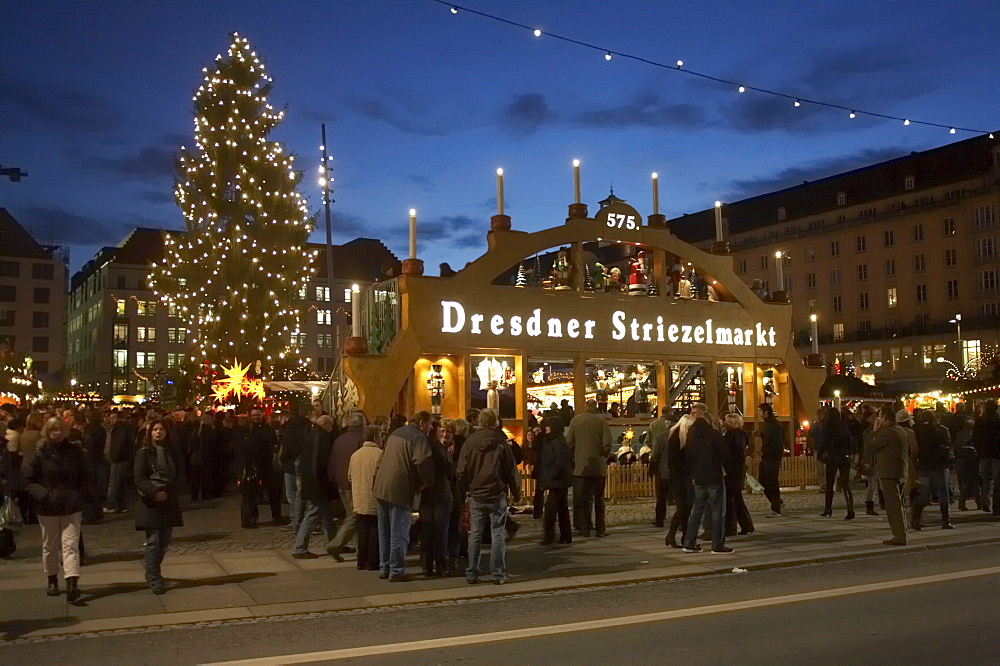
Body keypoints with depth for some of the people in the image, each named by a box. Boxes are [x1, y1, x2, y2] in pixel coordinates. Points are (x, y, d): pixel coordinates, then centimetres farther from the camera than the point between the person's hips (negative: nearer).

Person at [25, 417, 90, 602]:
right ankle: (52, 580, 33)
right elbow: (31, 481, 1)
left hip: (71, 507, 0)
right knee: (50, 545, 14)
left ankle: (72, 585, -18)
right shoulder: (40, 454, -3)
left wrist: (80, 496, -3)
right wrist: (44, 495, -14)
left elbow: (84, 479, 11)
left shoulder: (76, 453, 2)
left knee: (71, 545, -9)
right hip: (48, 508, 0)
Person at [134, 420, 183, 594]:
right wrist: (154, 493, -22)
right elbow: (139, 478, -9)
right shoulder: (144, 452, -2)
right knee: (154, 541, -7)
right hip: (151, 502, -5)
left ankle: (149, 565, 30)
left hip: (169, 501, 5)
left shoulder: (171, 452, 14)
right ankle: (154, 579, 0)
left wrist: (170, 493, 3)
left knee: (165, 540, 7)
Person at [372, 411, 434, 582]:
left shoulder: (395, 433, 15)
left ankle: (384, 568, 25)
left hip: (381, 489, 8)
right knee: (399, 534, 1)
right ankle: (396, 572, 6)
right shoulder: (418, 438, -12)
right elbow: (423, 463, -26)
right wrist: (427, 482, -7)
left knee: (385, 533, 16)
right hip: (400, 491, -8)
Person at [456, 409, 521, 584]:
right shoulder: (501, 443, -6)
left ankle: (472, 574, 11)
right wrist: (516, 493, 9)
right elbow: (511, 471, -2)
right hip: (497, 495, -2)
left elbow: (461, 472, 1)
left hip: (476, 496, 2)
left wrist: (467, 489, 16)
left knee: (475, 536, 9)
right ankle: (498, 574, 5)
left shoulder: (469, 443, -2)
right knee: (498, 535, 4)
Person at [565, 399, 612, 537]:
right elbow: (607, 443, -9)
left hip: (580, 465, 1)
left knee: (582, 499, 6)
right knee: (599, 498, 8)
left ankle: (584, 528, 5)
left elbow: (569, 442, 0)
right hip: (598, 466, -1)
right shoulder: (601, 421, -4)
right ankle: (600, 529, 9)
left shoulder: (575, 420, 0)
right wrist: (604, 456, 8)